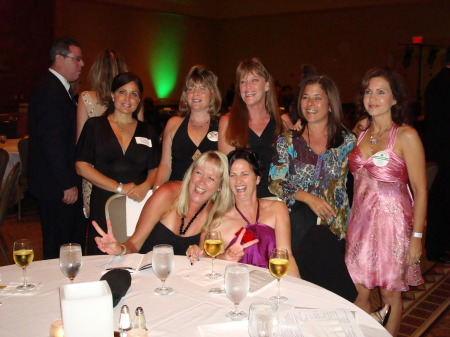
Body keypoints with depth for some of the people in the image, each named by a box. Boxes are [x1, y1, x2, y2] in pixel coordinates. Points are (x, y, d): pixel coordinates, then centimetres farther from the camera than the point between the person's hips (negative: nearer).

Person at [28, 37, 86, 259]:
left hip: (61, 182, 10)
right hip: (56, 186, -10)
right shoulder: (50, 90, -17)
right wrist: (67, 184, -20)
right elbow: (51, 142, -23)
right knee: (59, 247, 0)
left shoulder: (58, 88, 16)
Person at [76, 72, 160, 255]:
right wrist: (120, 188, -9)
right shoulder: (94, 125, 6)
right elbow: (82, 167, -2)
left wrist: (146, 186, -11)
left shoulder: (147, 131, 14)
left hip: (140, 204, 2)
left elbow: (154, 169, 12)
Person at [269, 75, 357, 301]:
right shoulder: (287, 142, 6)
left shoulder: (347, 141, 7)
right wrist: (308, 197, -13)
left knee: (334, 288, -7)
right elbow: (275, 183, -1)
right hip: (298, 229, 0)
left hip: (334, 229, 0)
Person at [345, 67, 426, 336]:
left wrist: (417, 236, -13)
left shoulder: (406, 136, -11)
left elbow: (420, 190, -11)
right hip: (360, 221, 5)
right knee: (359, 292, 11)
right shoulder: (361, 130, 5)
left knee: (390, 295, 10)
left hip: (392, 222, -5)